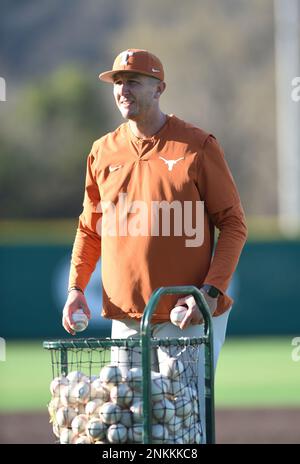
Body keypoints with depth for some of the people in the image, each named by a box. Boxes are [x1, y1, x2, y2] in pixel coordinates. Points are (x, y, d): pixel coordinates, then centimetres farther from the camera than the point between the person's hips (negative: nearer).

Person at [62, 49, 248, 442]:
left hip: (189, 317, -4)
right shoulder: (103, 152, 10)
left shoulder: (198, 146, -3)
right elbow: (90, 229, 18)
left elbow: (233, 224, -3)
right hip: (126, 317, 4)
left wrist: (210, 291, -14)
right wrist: (76, 288, 4)